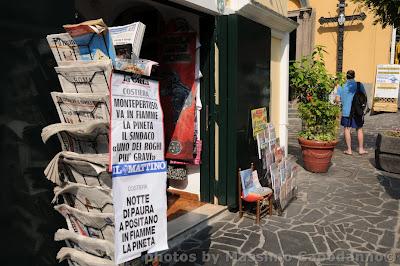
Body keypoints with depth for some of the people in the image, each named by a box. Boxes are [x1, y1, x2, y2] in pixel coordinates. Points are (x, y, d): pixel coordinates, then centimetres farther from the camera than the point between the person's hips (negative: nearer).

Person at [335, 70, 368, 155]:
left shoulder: (341, 86, -2)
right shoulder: (359, 85, -2)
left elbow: (337, 100, -6)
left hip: (346, 111, -1)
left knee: (347, 129, 7)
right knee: (359, 129, 12)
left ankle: (349, 150, 9)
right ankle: (361, 149, 19)